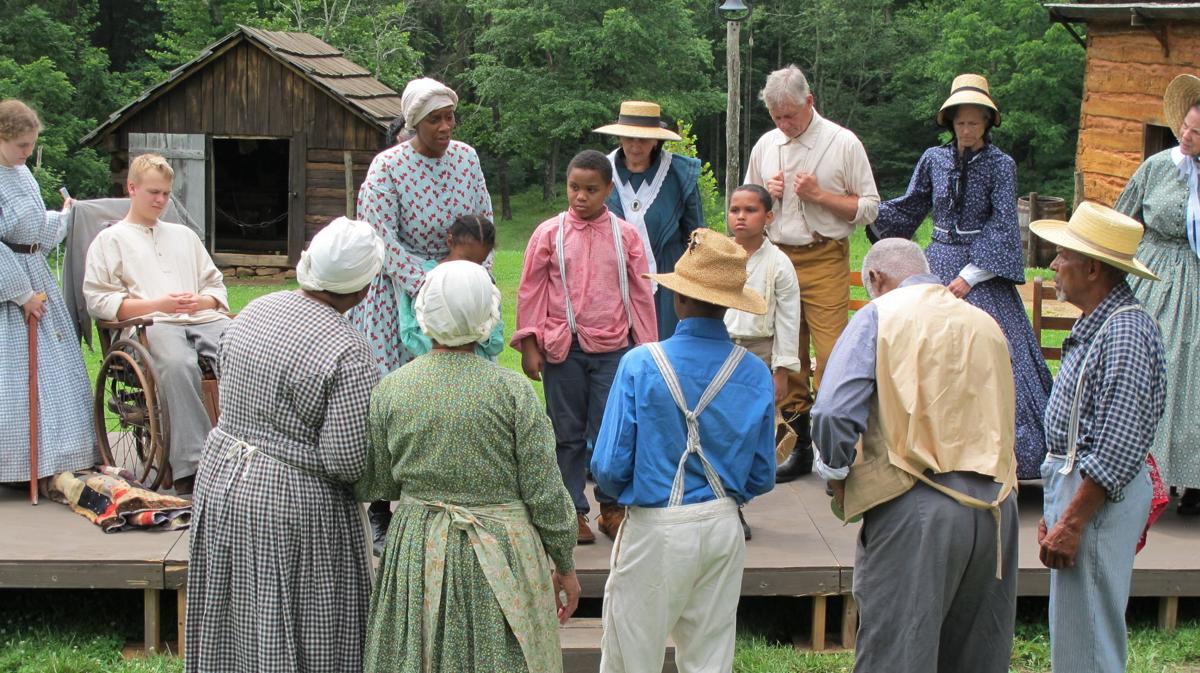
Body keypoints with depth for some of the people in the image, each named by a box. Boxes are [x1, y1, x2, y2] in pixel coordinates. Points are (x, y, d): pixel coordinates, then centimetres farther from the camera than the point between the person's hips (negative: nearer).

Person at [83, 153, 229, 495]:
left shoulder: (184, 234, 32)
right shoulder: (110, 240, 17)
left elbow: (216, 285, 29)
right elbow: (98, 300, 4)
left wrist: (201, 301, 3)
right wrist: (158, 304, -8)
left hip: (202, 318, 4)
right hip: (150, 324, -4)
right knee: (178, 364, -41)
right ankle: (190, 464, -39)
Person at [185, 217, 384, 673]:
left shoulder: (252, 313, 1)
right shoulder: (348, 355, -21)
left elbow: (226, 393, 11)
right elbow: (349, 463, -21)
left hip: (219, 481, 7)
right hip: (293, 502, -7)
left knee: (234, 622, 19)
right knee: (295, 635, 7)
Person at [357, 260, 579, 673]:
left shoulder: (391, 389, -4)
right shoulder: (512, 391, -11)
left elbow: (376, 487, 3)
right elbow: (545, 492, -8)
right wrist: (565, 565, 3)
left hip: (416, 553, 3)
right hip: (501, 555, -3)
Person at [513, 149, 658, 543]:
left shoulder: (625, 235, 2)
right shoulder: (549, 233, -1)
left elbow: (640, 292, 8)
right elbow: (530, 291, 3)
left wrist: (646, 346, 8)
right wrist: (529, 345, 0)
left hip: (612, 348, 0)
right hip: (562, 348, 0)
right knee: (567, 434, 9)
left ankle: (612, 507, 17)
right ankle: (572, 511, 19)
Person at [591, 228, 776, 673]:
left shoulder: (640, 365, -15)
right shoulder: (755, 374, -5)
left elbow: (609, 468, -13)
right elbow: (762, 478, 2)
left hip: (656, 531, -3)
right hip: (724, 528, 4)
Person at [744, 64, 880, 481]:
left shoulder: (843, 143, -1)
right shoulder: (766, 146, 12)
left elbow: (869, 208, 0)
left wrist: (820, 195, -11)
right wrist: (767, 193, 1)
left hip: (825, 262, -4)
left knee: (830, 357, -11)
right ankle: (799, 448, 15)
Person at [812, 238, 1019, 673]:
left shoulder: (879, 316, 1)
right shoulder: (986, 324, 18)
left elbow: (833, 414, -8)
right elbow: (1004, 419, 18)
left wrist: (837, 480, 4)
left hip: (915, 506, -6)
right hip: (995, 503, 6)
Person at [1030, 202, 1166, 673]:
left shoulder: (1125, 333, -19)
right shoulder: (1096, 323, 13)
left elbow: (1117, 449, -23)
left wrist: (1072, 522, -21)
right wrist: (1055, 507, 19)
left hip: (1100, 499, -10)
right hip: (1072, 483, 10)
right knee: (1070, 634, 16)